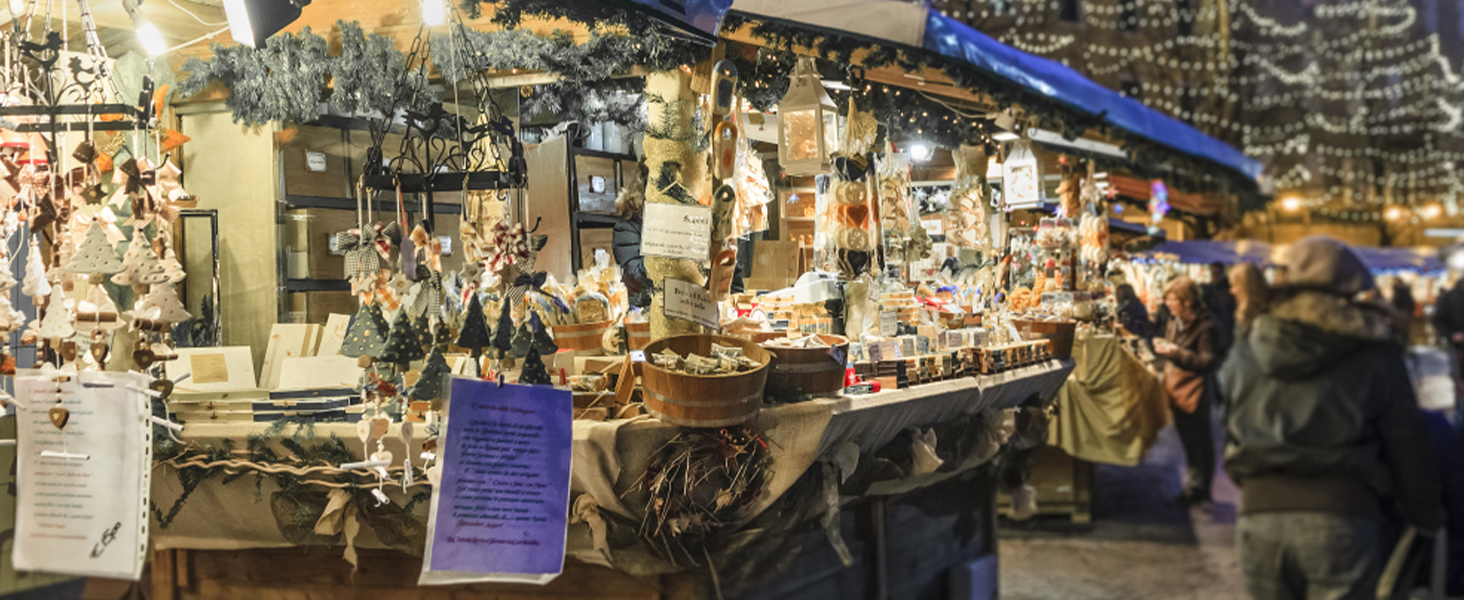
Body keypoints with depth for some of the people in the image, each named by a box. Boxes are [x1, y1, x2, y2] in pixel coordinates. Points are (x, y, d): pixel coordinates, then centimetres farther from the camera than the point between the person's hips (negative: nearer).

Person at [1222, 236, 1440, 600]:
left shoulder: (1249, 350, 10)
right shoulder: (1375, 353, 2)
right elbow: (1407, 446, 4)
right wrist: (1425, 518, 14)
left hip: (1260, 514, 3)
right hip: (1341, 518, -3)